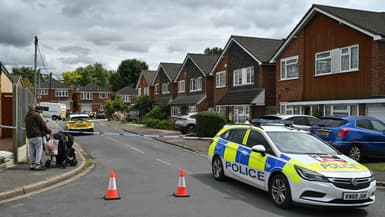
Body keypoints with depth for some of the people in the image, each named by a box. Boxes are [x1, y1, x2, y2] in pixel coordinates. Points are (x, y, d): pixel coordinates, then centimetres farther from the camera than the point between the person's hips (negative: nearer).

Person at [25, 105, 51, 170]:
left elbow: (27, 126, 20)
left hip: (29, 136, 7)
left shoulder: (26, 116, 18)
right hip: (37, 135, -7)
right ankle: (37, 164, -10)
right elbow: (42, 124, -8)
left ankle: (32, 164, 12)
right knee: (39, 150, -5)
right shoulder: (36, 115, -6)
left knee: (31, 151, 9)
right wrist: (48, 131, 4)